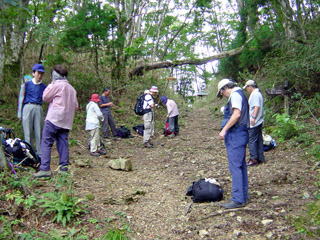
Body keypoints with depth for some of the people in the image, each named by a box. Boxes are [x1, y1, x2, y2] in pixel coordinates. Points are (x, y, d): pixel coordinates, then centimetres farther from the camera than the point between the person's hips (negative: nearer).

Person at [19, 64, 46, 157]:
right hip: (28, 108, -1)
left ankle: (40, 154, 5)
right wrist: (19, 113, 4)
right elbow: (21, 98, 8)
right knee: (28, 133, -1)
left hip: (38, 109, 2)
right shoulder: (27, 84, 6)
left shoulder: (44, 86, 12)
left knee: (39, 132, 0)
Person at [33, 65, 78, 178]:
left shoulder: (57, 85, -7)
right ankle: (64, 167, 7)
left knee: (46, 143, -5)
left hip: (54, 118, -7)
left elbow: (45, 97, 1)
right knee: (63, 143, 8)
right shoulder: (71, 88, 15)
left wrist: (50, 84, 9)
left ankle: (45, 169, -11)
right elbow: (76, 105, 16)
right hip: (66, 121, 7)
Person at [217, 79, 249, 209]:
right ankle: (243, 196, 21)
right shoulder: (240, 94, 21)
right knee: (241, 166, 13)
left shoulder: (235, 95, -9)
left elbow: (236, 114, -22)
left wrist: (224, 130, -19)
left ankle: (238, 199, -6)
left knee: (235, 166, -9)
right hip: (240, 134, 10)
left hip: (235, 135, -10)